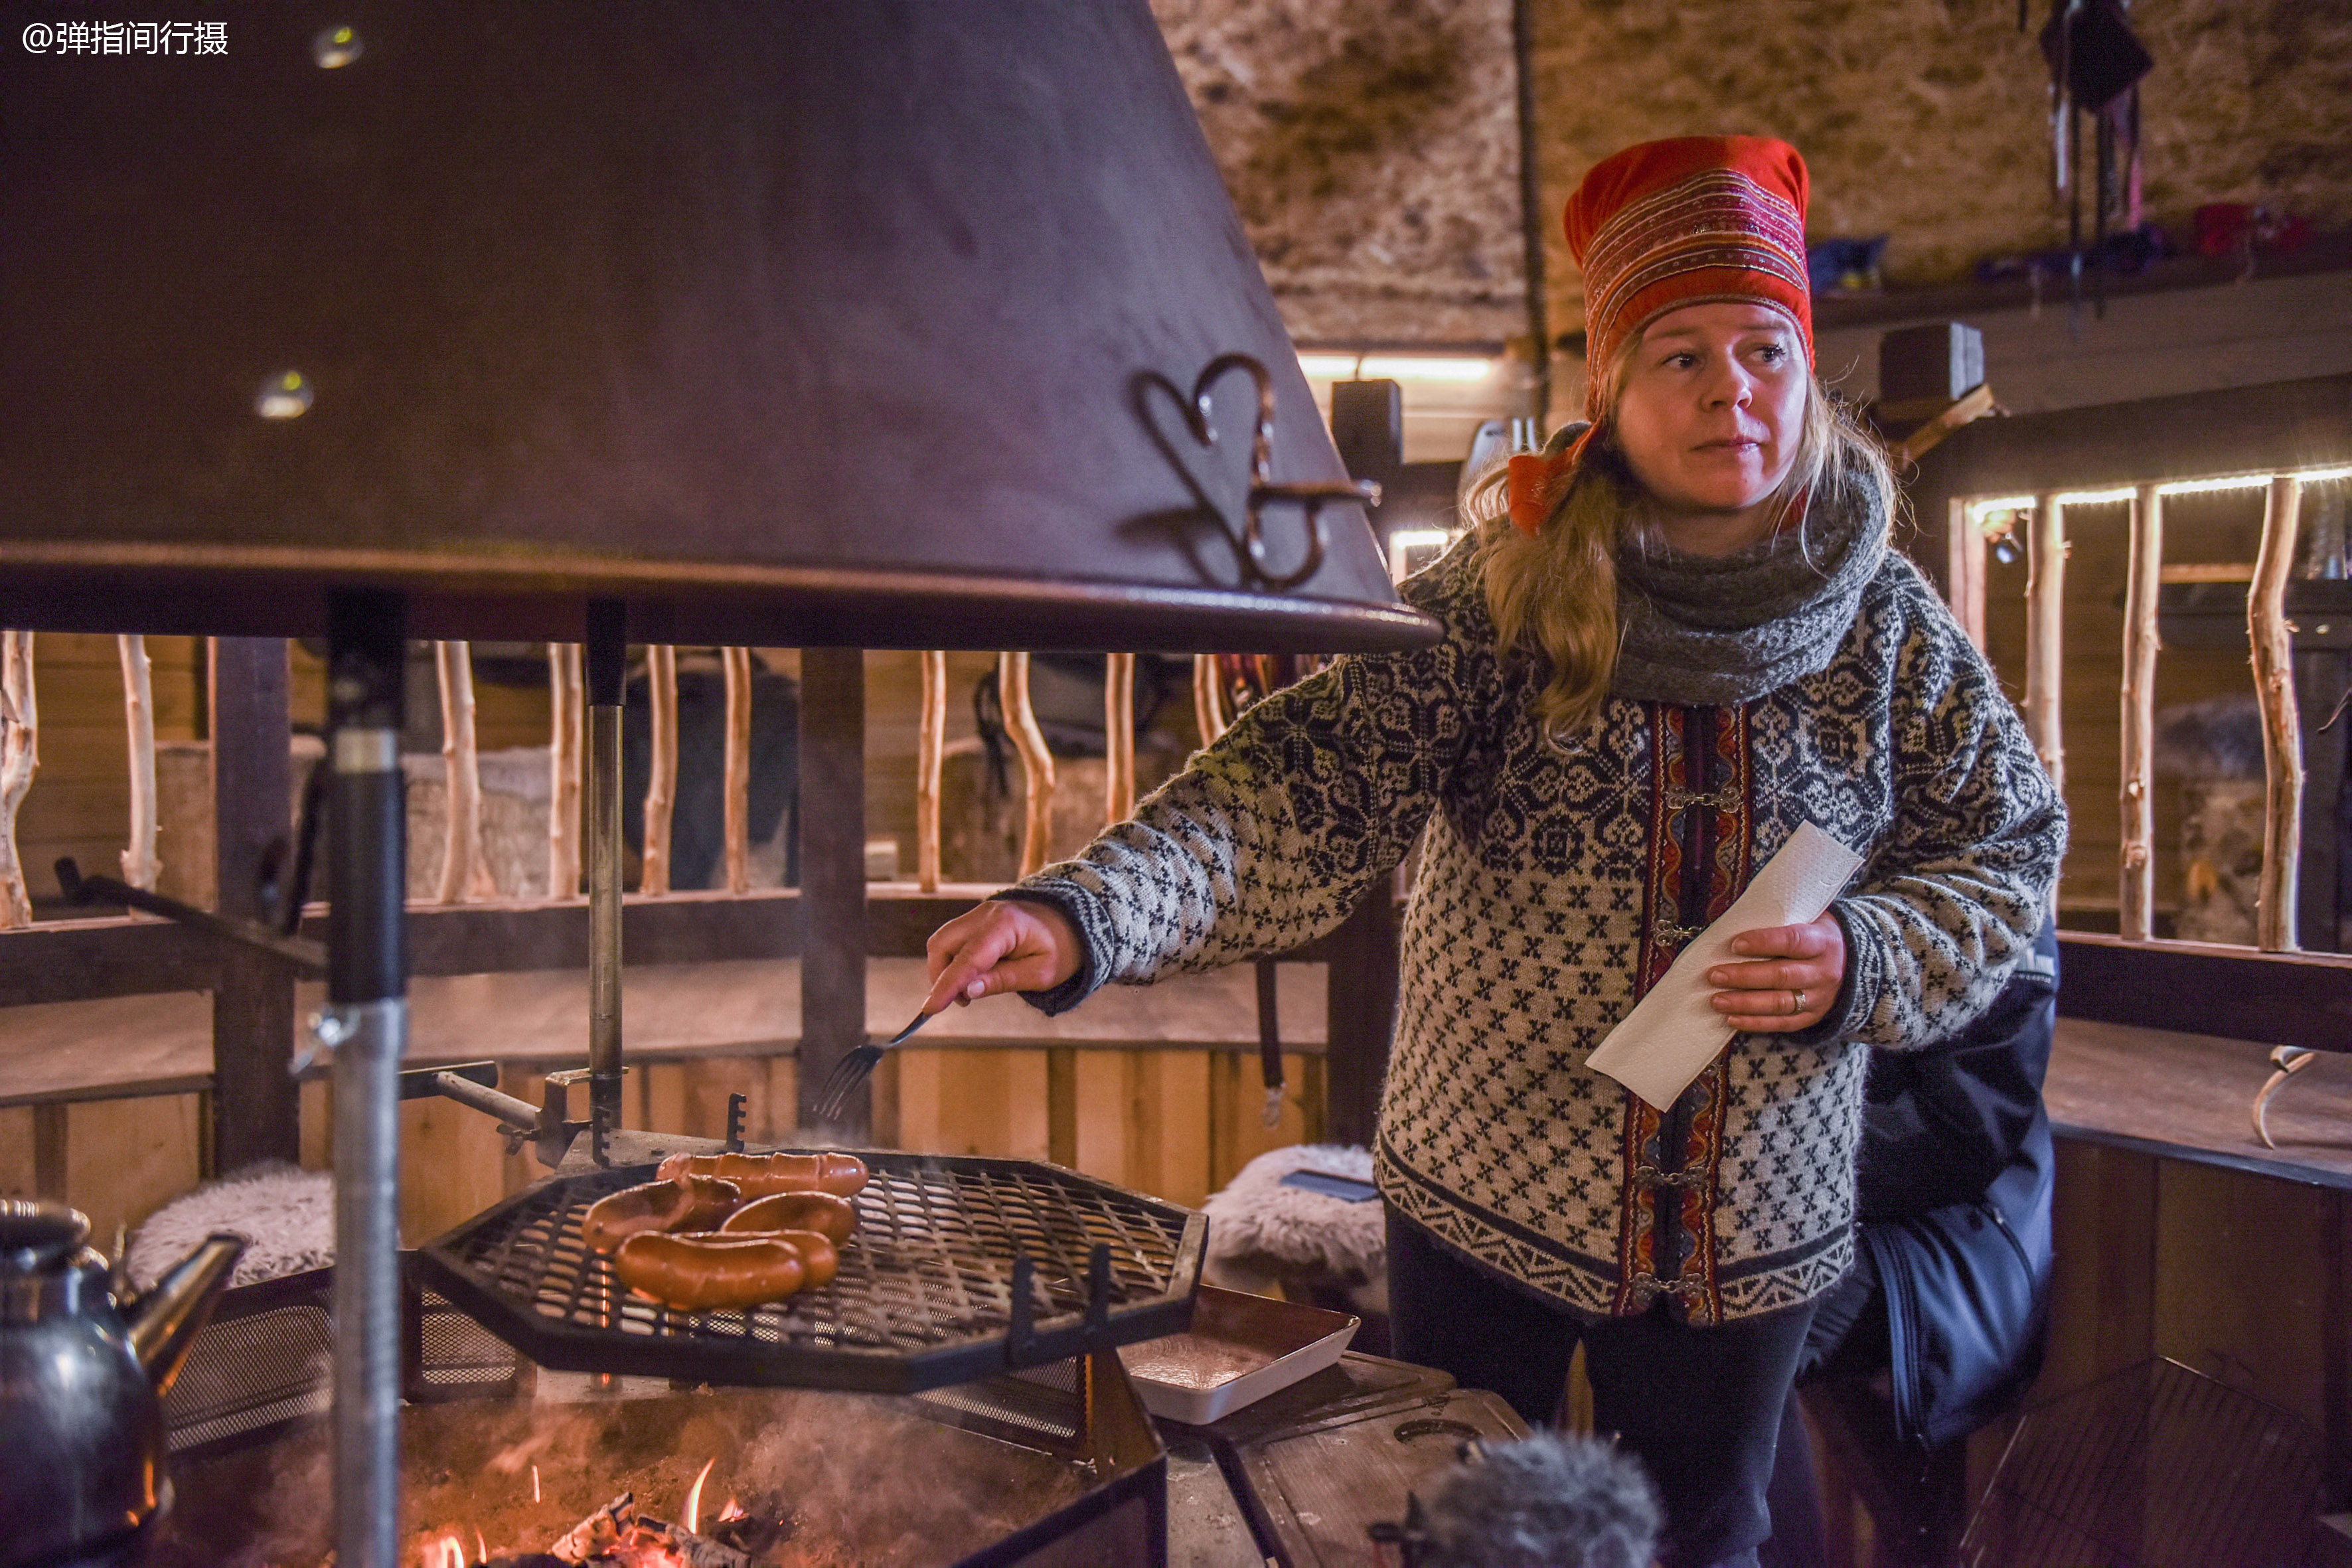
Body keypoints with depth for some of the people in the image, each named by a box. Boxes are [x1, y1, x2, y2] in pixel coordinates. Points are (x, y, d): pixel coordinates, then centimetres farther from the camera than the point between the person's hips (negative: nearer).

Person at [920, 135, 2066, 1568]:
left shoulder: (1889, 626, -5)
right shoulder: (1504, 599, -14)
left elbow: (2009, 855, 3)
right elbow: (1319, 781, -25)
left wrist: (1863, 964, -18)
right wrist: (1087, 914, -41)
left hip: (1748, 1232, 2)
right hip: (1488, 1199, -1)